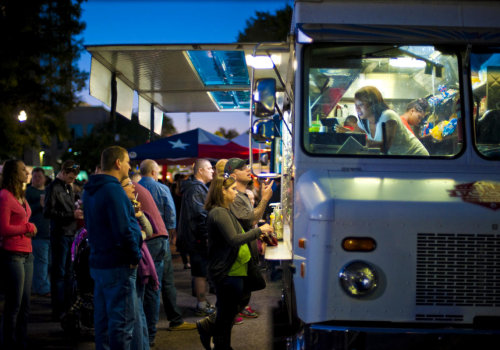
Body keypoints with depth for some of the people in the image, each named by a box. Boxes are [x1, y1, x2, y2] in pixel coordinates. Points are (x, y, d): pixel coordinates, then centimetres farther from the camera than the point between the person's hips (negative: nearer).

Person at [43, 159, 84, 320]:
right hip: (60, 235, -8)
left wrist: (78, 212, 5)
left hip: (71, 233, 8)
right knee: (59, 273, -2)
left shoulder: (69, 188, 16)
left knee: (67, 272, 13)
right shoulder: (53, 188, -10)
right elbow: (48, 212, -17)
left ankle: (67, 307, 20)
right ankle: (58, 311, 3)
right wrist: (71, 215, -18)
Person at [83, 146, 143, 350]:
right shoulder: (113, 189, -18)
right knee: (123, 321, -4)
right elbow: (123, 229, -24)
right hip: (118, 264, -10)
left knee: (102, 318, 15)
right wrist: (136, 256, -12)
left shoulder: (90, 190, 13)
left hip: (98, 262, 10)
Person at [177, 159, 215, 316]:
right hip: (199, 238, -11)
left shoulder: (199, 187, 19)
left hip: (198, 238, 11)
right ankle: (202, 305, 2)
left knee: (201, 272, 16)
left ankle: (203, 302, 24)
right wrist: (207, 236, -22)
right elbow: (200, 215, -23)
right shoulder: (195, 189, -17)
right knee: (202, 273, -4)